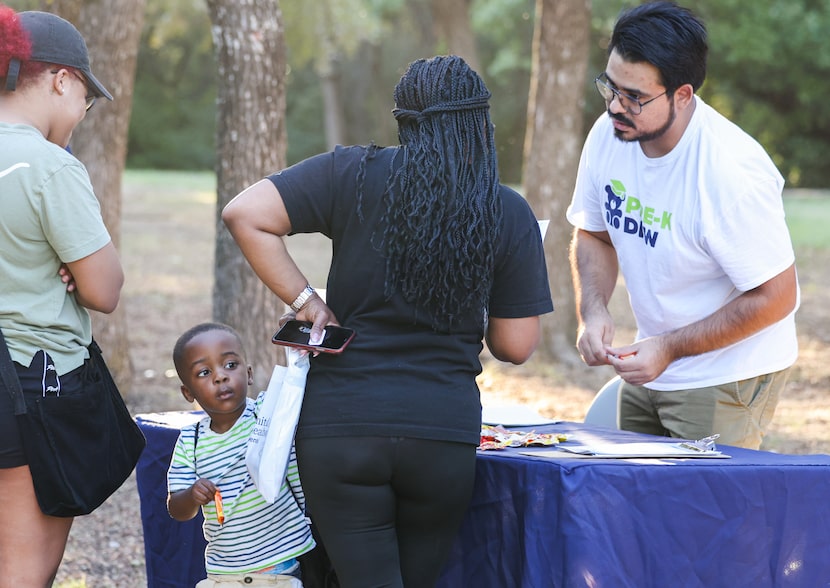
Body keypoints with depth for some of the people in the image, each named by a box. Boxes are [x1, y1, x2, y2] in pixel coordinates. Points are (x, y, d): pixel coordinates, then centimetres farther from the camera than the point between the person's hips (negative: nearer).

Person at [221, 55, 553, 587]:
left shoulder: (352, 175, -2)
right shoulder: (510, 215, 0)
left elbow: (244, 215, -8)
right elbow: (516, 346, 3)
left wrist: (306, 302, -2)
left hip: (341, 425, -1)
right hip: (445, 431, 1)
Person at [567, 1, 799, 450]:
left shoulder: (731, 170, -28)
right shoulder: (608, 135, -7)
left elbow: (775, 297, -22)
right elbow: (593, 235, 10)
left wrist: (669, 348, -22)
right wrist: (593, 313, -9)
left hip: (727, 379, -7)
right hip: (650, 369, 7)